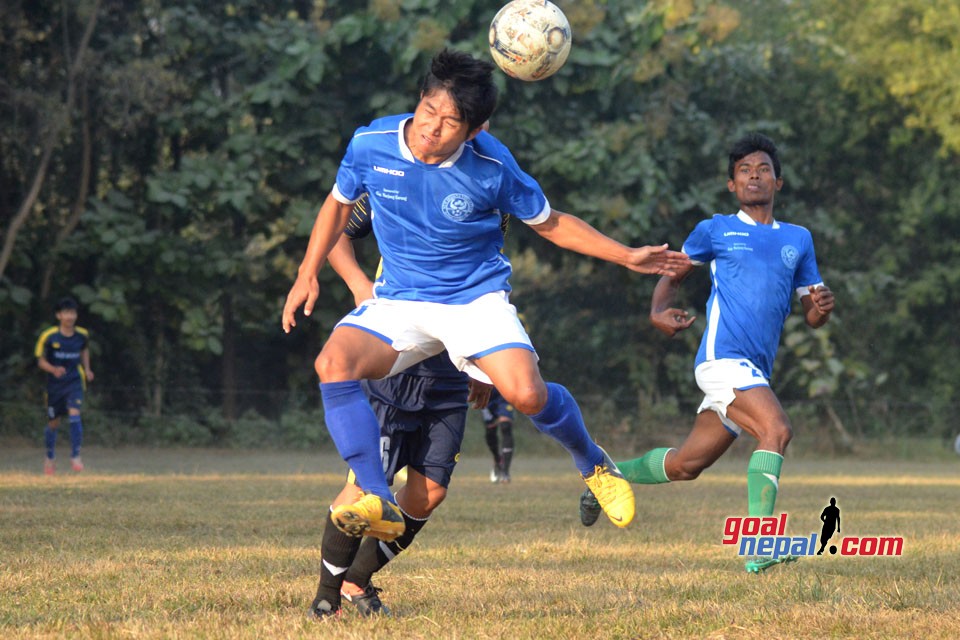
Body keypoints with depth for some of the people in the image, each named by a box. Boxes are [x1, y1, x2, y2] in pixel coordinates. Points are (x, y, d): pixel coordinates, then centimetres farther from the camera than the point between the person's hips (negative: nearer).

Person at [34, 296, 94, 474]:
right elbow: (41, 361, -3)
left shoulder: (82, 335, -1)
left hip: (75, 381, 1)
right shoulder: (49, 336, -10)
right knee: (53, 423, 8)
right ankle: (50, 456, 32)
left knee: (74, 414, -21)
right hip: (55, 384, -1)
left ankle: (75, 456, -15)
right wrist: (54, 370, -23)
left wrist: (87, 369, 7)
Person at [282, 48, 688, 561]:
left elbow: (550, 223, 3)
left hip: (477, 298, -2)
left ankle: (593, 464, 9)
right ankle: (379, 503, -28)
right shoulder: (371, 145, -11)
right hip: (399, 302, 2)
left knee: (527, 394, -25)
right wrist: (308, 275, 6)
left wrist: (626, 256, -1)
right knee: (334, 362, -28)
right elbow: (339, 203, 12)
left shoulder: (492, 167, -14)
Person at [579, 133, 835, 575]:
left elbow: (812, 316, 19)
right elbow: (673, 274, 19)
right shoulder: (716, 231, 8)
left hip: (755, 371, 6)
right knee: (776, 429, -27)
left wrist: (822, 306, -5)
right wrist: (659, 311, -2)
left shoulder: (798, 239, 18)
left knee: (686, 465, 12)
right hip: (723, 356, -6)